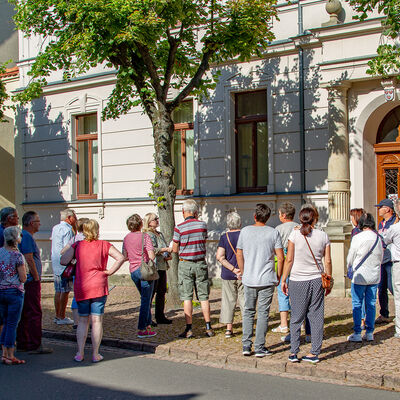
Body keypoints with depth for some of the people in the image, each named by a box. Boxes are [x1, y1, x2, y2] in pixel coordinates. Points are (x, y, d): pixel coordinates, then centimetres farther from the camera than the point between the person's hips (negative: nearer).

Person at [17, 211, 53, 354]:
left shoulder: (22, 235, 18)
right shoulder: (27, 237, -15)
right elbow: (29, 259, -21)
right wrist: (36, 277, -15)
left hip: (23, 282, 10)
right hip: (30, 281, -10)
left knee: (24, 313, 13)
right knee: (34, 313, -7)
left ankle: (22, 343, 19)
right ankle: (35, 346, -6)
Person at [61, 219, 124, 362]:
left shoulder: (77, 245, 0)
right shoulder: (104, 245, -2)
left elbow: (63, 261, -6)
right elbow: (121, 258, -10)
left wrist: (69, 247, 10)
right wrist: (110, 271, -3)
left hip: (80, 288, 2)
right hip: (99, 287, -1)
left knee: (83, 320, 11)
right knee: (97, 320, 3)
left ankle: (80, 353, 8)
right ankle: (95, 354, 4)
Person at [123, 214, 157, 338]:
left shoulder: (126, 238, 6)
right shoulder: (144, 236, -13)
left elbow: (124, 257, 10)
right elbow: (151, 256, -19)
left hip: (133, 271, 7)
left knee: (145, 299, 19)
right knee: (146, 300, -1)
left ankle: (148, 326, 23)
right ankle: (141, 330, -1)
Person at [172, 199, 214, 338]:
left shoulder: (179, 228, -11)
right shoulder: (202, 225, -1)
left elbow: (175, 249, -3)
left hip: (185, 264, -3)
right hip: (200, 264, 3)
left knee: (187, 297, 2)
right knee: (204, 296, 9)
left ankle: (189, 329, 1)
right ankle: (208, 327, 11)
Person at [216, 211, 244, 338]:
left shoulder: (224, 237, -5)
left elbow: (220, 256, -13)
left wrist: (233, 269, -12)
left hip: (228, 275, 0)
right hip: (244, 274, 0)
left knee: (229, 300, 7)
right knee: (244, 299, 9)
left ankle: (229, 329, 6)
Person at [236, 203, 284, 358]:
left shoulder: (245, 231, 1)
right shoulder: (273, 233, -4)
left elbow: (239, 255, 6)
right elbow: (280, 258, -7)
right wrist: (278, 277, 6)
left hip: (248, 280, 2)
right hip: (267, 280, -2)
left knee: (248, 311, 13)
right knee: (263, 313, 4)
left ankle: (246, 345, 10)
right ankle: (259, 347, 5)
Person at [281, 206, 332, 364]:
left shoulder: (295, 234, -6)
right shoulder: (323, 236, 0)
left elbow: (289, 260, -6)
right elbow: (328, 261, 3)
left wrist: (283, 280, 2)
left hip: (297, 280, -2)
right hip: (316, 280, 2)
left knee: (296, 317, 7)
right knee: (316, 317, 8)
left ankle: (293, 352, 6)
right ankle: (315, 353, 10)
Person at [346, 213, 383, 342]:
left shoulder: (357, 238, -13)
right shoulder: (378, 238, 1)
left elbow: (350, 258, -4)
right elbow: (381, 257, 11)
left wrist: (350, 266, 16)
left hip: (360, 276, -4)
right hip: (374, 276, 5)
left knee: (357, 304, 3)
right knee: (371, 304, 10)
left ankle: (357, 333, 3)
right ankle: (370, 332, 13)